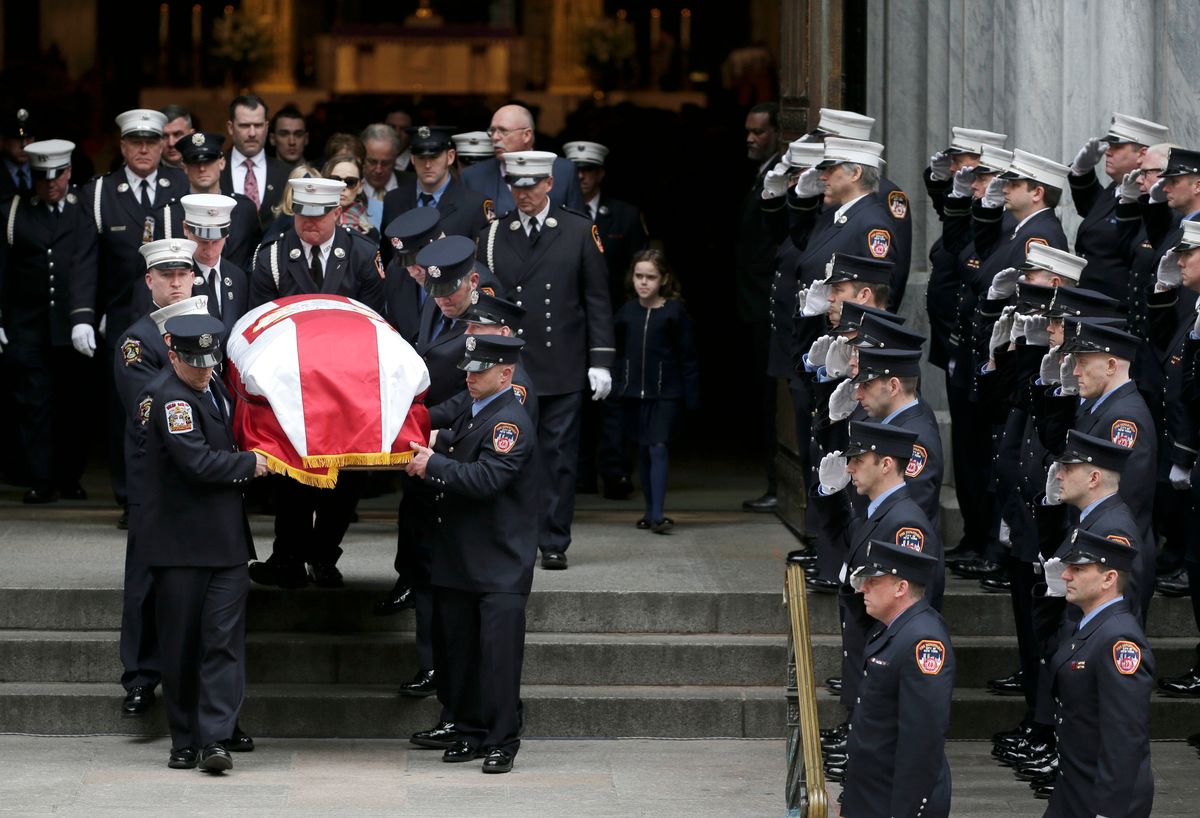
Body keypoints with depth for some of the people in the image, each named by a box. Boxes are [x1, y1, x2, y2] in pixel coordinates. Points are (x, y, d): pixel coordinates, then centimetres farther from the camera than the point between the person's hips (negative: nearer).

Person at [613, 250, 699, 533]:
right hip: (634, 392, 4)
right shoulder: (626, 313, 5)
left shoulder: (674, 312, -5)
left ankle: (658, 514, -15)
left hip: (665, 393, -4)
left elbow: (688, 357, -3)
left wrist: (691, 395, -6)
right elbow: (619, 353, 12)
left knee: (658, 448, -12)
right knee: (643, 451, 10)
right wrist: (616, 387, 7)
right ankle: (649, 510, 18)